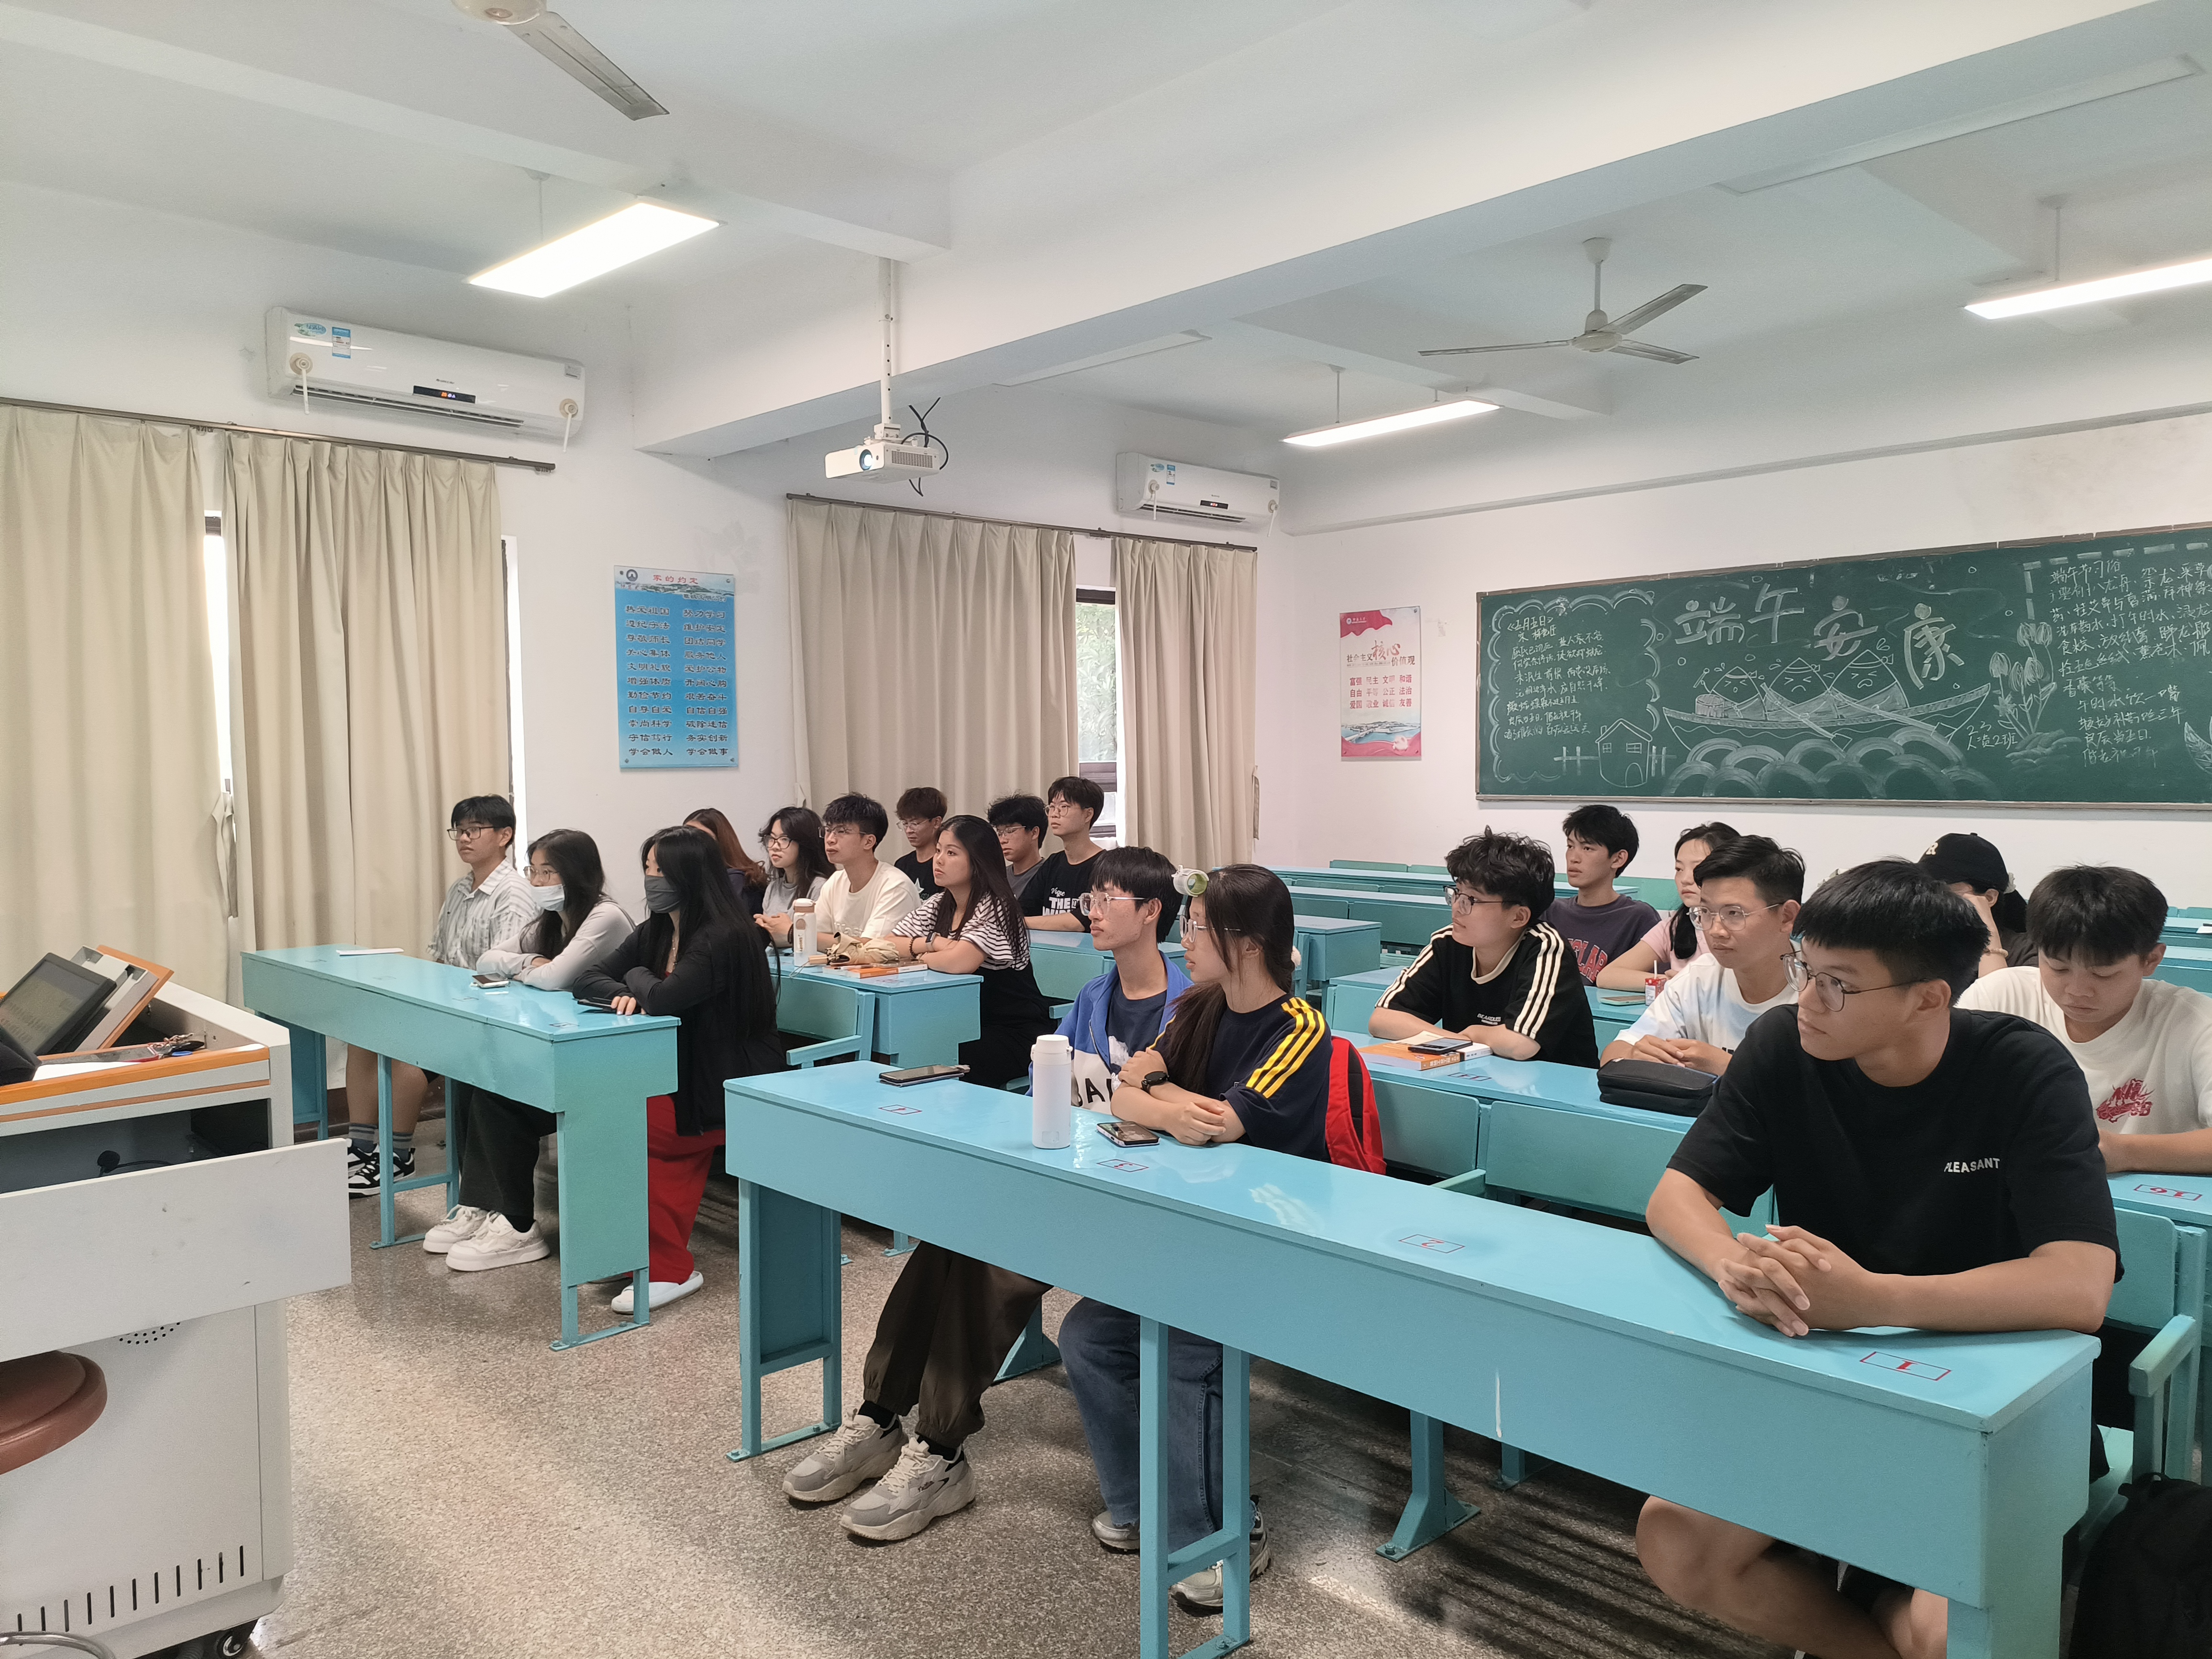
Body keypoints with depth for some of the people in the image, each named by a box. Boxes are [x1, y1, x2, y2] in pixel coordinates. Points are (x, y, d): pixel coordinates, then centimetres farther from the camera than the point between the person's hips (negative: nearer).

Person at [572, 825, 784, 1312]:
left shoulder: (725, 938, -19)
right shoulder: (655, 931, 8)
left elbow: (664, 998, -30)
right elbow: (588, 979, 10)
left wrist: (638, 978, -7)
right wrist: (622, 995, -13)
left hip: (734, 1090, -8)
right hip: (681, 1078, 8)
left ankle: (669, 1267, -3)